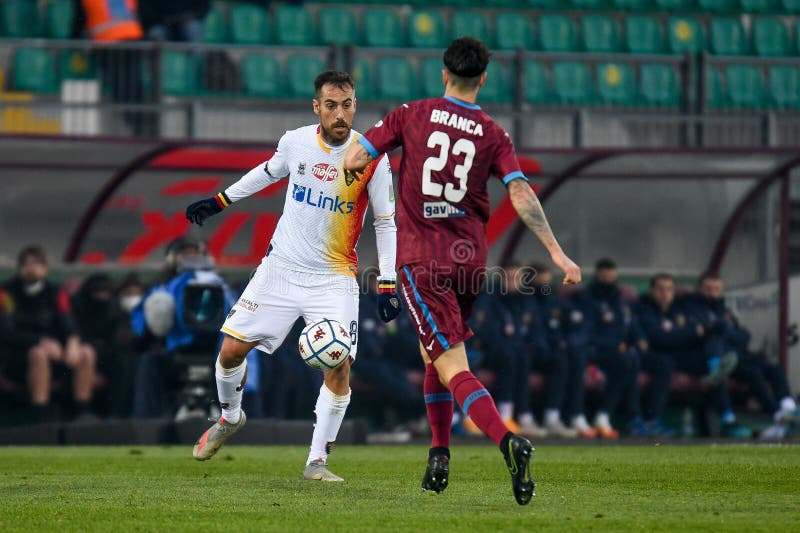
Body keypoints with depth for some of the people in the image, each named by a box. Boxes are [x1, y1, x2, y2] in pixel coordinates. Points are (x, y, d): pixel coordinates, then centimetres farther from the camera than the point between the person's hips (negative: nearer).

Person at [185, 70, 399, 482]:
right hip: (281, 267, 2)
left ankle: (317, 460, -3)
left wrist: (387, 285, -7)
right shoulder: (296, 142, -5)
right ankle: (229, 417, 31)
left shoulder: (371, 158, -12)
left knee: (339, 366, -15)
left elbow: (385, 223, -4)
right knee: (232, 349, 0)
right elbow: (269, 171, 18)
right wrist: (219, 201, 23)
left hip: (334, 278, -2)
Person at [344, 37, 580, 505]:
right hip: (469, 258, 4)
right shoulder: (494, 136, 3)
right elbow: (521, 194, -9)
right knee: (434, 352, 27)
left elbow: (354, 160, -3)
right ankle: (439, 456, 25)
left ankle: (507, 440, -35)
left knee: (454, 370, -12)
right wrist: (557, 253, -11)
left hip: (421, 260, -4)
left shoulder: (412, 115, -1)